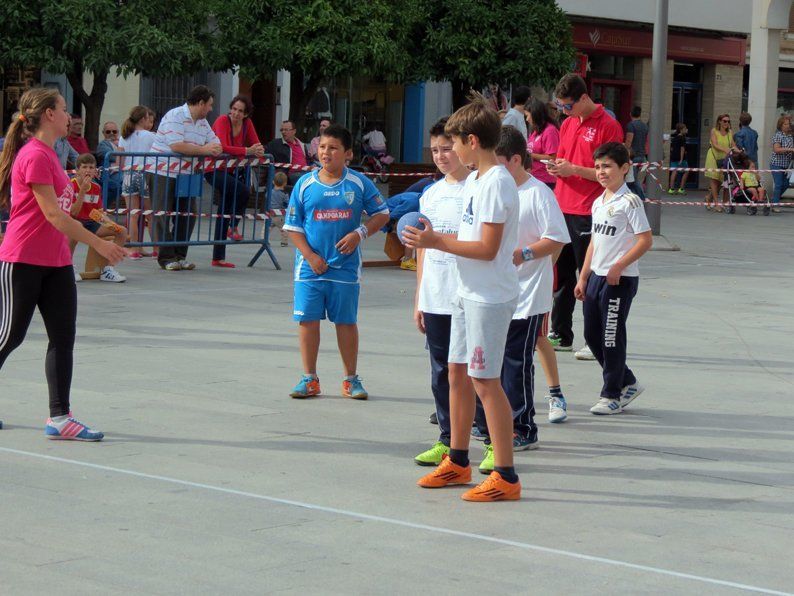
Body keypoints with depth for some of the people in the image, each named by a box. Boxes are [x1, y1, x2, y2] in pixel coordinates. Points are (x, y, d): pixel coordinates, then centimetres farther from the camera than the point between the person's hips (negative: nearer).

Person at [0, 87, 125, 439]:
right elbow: (53, 215, -20)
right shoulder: (34, 156, -16)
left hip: (55, 263, 9)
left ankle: (59, 417, 2)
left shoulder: (48, 155, 13)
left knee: (63, 337, 2)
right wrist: (98, 244, -19)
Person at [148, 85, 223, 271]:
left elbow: (216, 145, 12)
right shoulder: (175, 116, -15)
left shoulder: (203, 122, 13)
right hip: (162, 173, -8)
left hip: (184, 175, 8)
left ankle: (179, 256, 12)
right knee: (164, 215, -5)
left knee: (188, 216, 5)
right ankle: (166, 257, -3)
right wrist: (204, 149, -19)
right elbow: (176, 146, -27)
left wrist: (214, 150, -14)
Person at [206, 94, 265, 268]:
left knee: (224, 212, 11)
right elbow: (222, 147, -32)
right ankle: (233, 227, -6)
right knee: (243, 191, -29)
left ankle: (218, 258, 19)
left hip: (230, 170, 7)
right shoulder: (222, 121, -18)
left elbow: (256, 145, 0)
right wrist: (247, 151, -37)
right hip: (214, 169, -7)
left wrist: (258, 151, -24)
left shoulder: (247, 123, -1)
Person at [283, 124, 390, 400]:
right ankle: (309, 378, 14)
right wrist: (310, 256, -8)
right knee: (308, 320, 3)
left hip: (346, 266, -1)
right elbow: (293, 226, 3)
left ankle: (351, 379, 18)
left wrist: (360, 233, -10)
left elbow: (382, 213, 6)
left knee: (346, 322, 6)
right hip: (309, 267, 1)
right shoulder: (305, 184, 0)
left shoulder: (358, 183, 0)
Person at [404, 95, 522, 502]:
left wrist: (437, 242, -17)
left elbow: (487, 248, -22)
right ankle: (457, 461, 30)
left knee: (485, 380, -8)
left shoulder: (496, 183, -17)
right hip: (468, 293, 10)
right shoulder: (474, 181, 13)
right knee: (457, 373, 16)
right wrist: (434, 240, 8)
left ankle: (506, 477, -3)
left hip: (490, 297, -10)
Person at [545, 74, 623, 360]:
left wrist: (573, 169, -18)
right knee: (561, 275, 12)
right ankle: (561, 335, 21)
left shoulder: (608, 126, -9)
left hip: (588, 215, -7)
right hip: (562, 209, 7)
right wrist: (556, 167, 2)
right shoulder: (567, 124, 14)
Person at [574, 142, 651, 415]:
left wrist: (619, 266, -20)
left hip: (620, 279, -8)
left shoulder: (629, 202, -12)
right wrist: (583, 277, 16)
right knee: (592, 334, 11)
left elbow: (646, 240, -16)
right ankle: (628, 383, 24)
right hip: (596, 277, 8)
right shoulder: (598, 203, 13)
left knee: (612, 338, -2)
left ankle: (612, 395, 11)